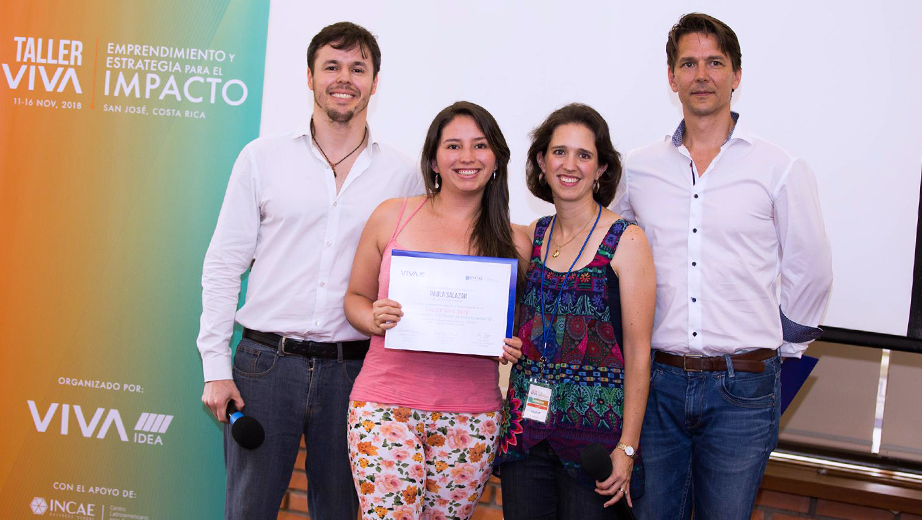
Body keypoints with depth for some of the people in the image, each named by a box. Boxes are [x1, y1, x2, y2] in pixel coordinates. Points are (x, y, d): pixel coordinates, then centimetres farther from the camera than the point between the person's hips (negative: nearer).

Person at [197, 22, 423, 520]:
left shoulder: (402, 174, 5)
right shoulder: (262, 157, 3)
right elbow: (223, 264, 3)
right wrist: (216, 366, -3)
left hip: (353, 367, 1)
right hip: (266, 362, -1)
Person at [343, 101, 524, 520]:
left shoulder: (511, 240, 5)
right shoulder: (392, 216, 3)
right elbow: (356, 296, 11)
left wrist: (512, 347, -7)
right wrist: (375, 320, -10)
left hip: (470, 418, 1)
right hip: (386, 403, -1)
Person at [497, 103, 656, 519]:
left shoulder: (626, 241, -7)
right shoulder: (531, 237, 8)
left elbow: (638, 352, -8)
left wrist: (627, 447, -11)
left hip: (595, 425, -4)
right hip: (527, 421, 4)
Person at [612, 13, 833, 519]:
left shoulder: (781, 169, 0)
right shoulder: (637, 168, 6)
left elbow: (809, 274, 8)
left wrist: (781, 346, 11)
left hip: (741, 389, -2)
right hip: (656, 382, 2)